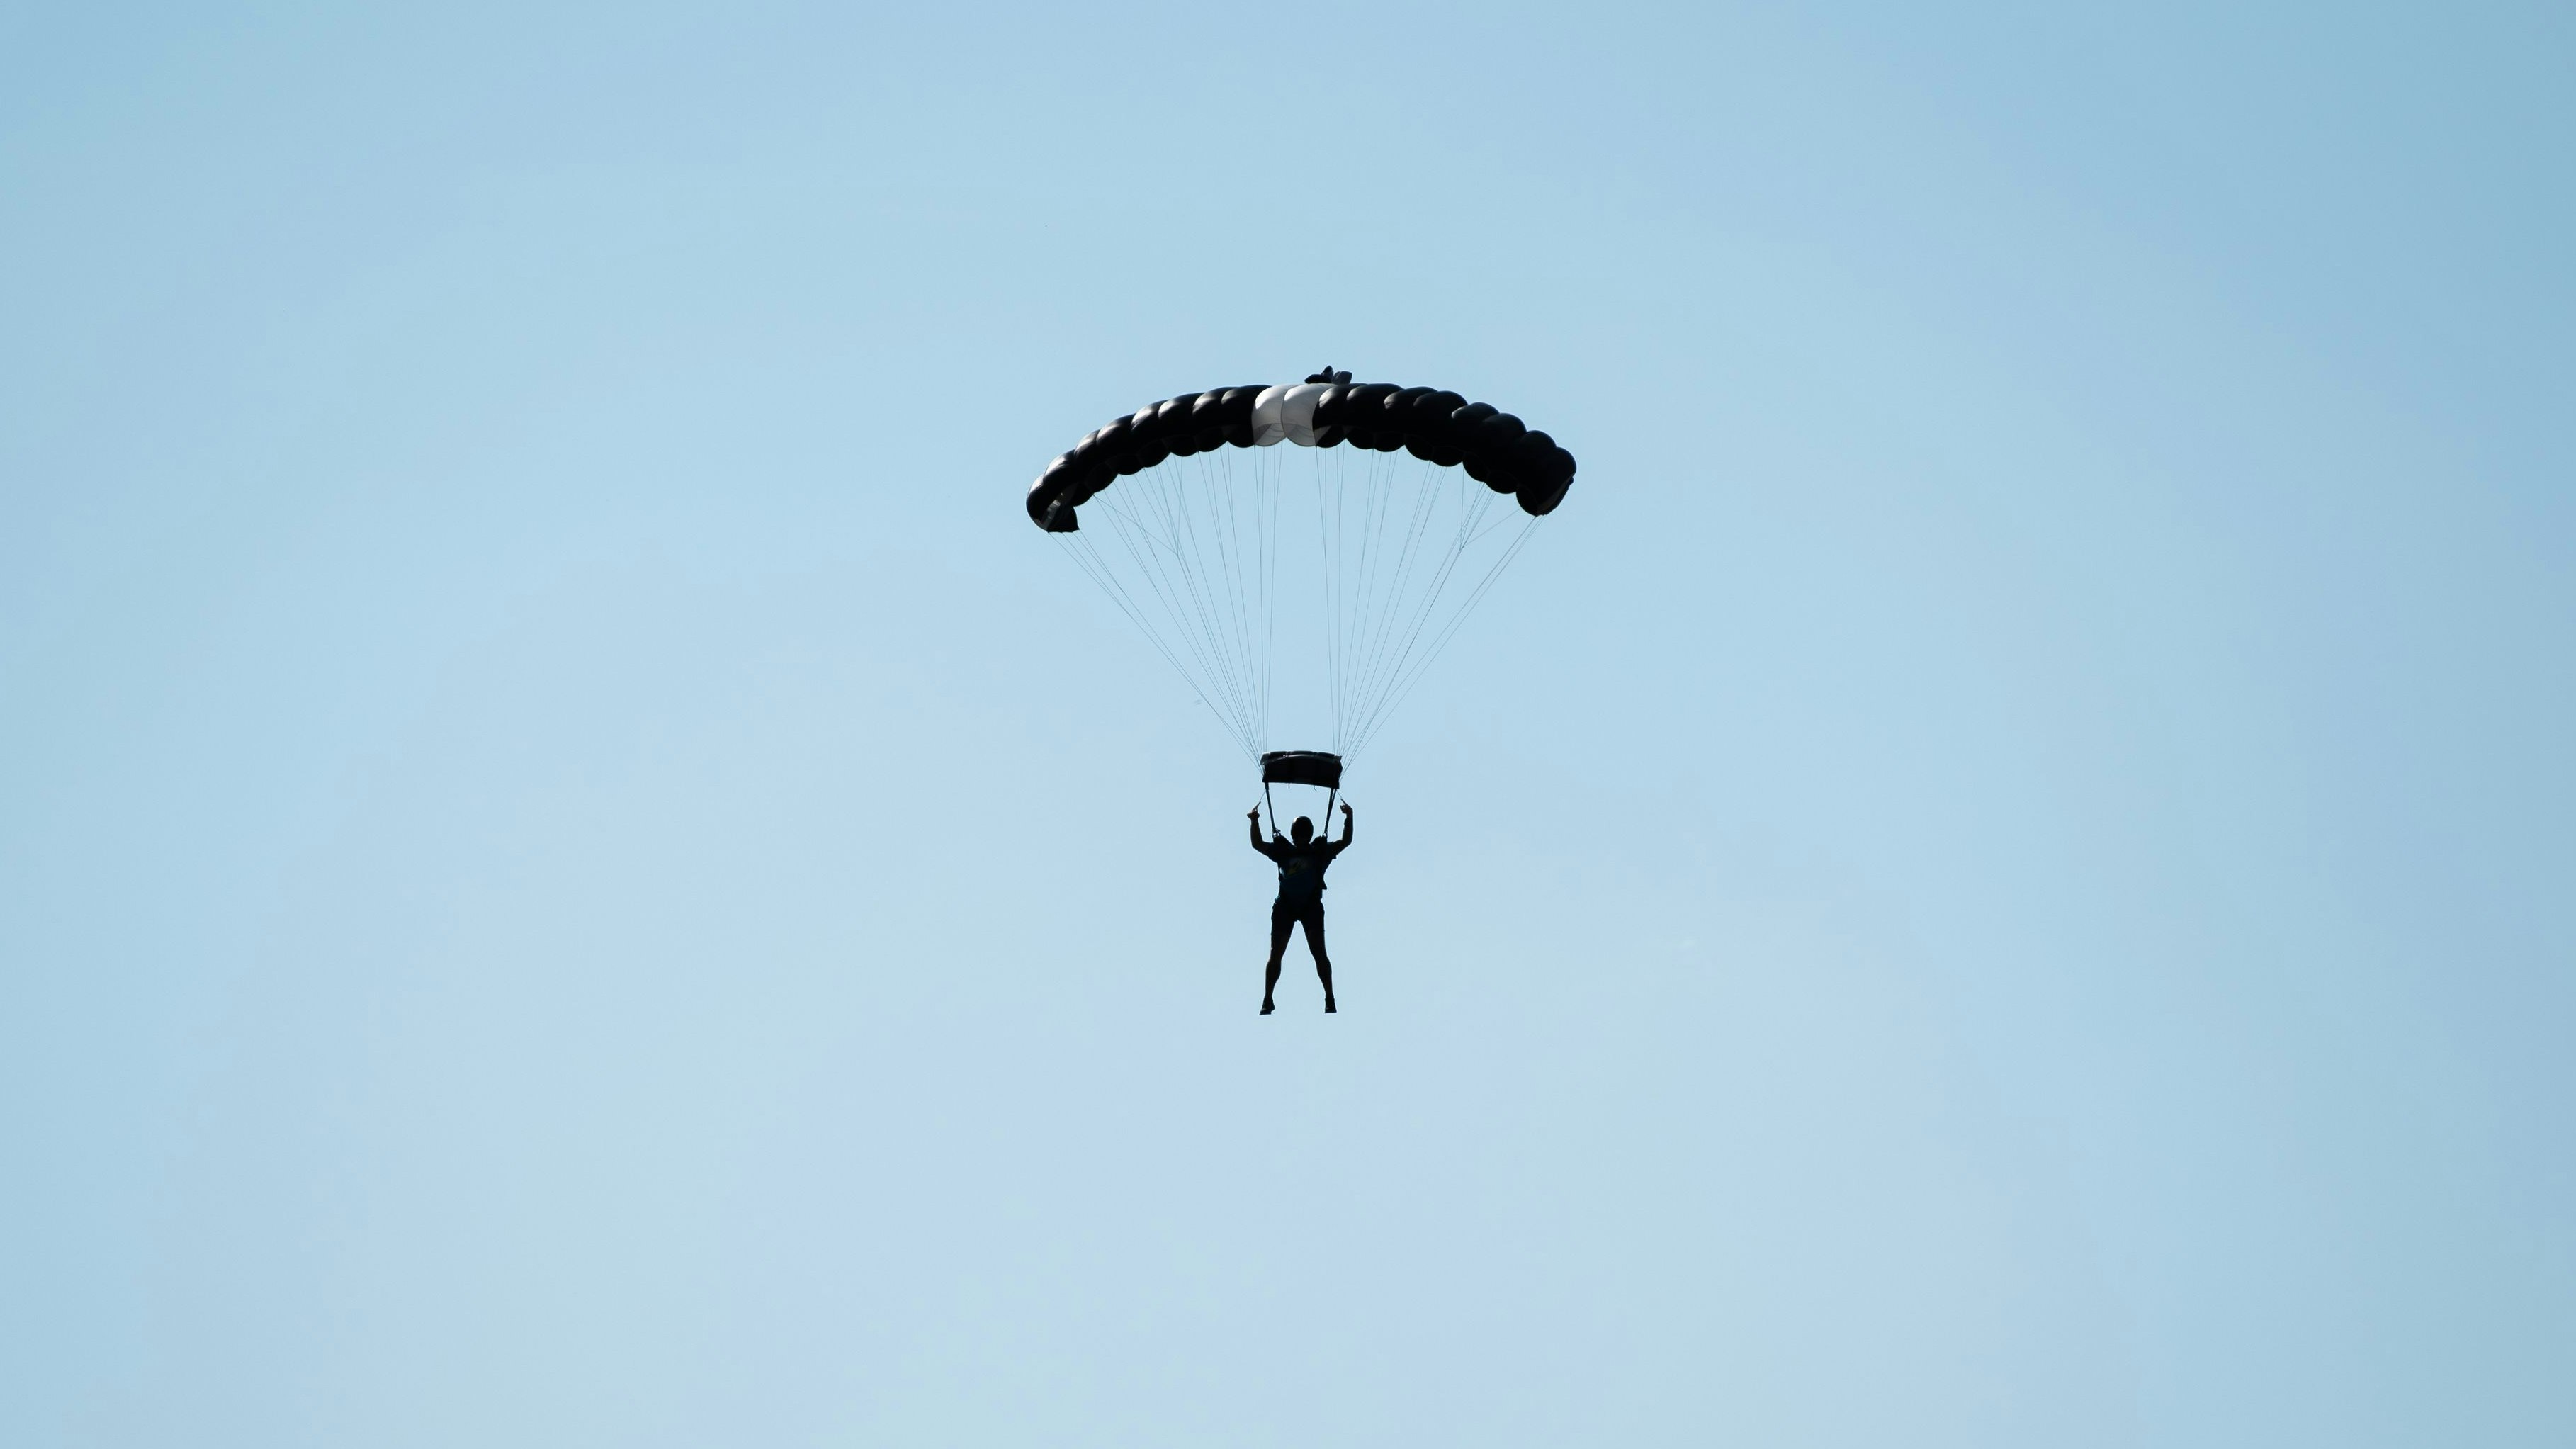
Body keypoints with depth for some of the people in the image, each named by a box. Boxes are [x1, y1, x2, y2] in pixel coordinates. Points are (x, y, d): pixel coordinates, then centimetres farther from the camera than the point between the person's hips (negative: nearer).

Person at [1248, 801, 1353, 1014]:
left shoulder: (1320, 852, 3)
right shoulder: (1283, 851, 6)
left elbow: (1345, 842, 2)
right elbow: (1258, 845, 9)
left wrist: (1349, 818, -7)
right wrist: (1255, 821, -2)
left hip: (1311, 906, -1)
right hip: (1285, 906, 1)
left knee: (1319, 952, -9)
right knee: (1276, 954, -1)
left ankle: (1329, 998, -5)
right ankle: (1267, 999, 5)